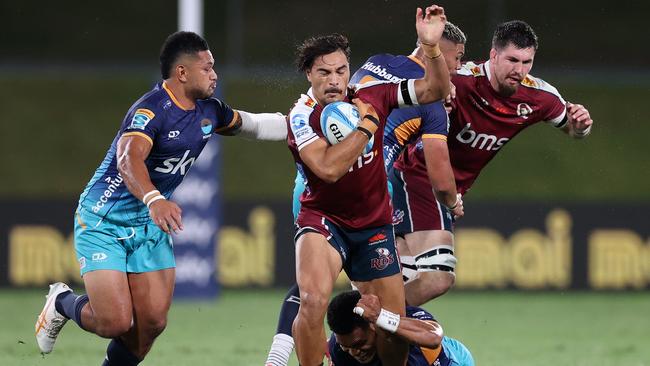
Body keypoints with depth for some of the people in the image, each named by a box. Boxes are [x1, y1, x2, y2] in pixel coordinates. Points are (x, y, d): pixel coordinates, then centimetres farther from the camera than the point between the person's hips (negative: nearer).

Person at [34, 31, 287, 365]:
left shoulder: (209, 110, 2)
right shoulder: (151, 109, -25)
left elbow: (250, 124, 25)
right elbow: (129, 159, -43)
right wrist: (154, 199, -60)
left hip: (151, 224, 7)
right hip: (103, 221, -7)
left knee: (152, 322, -6)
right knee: (116, 323, -14)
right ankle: (62, 303, 18)